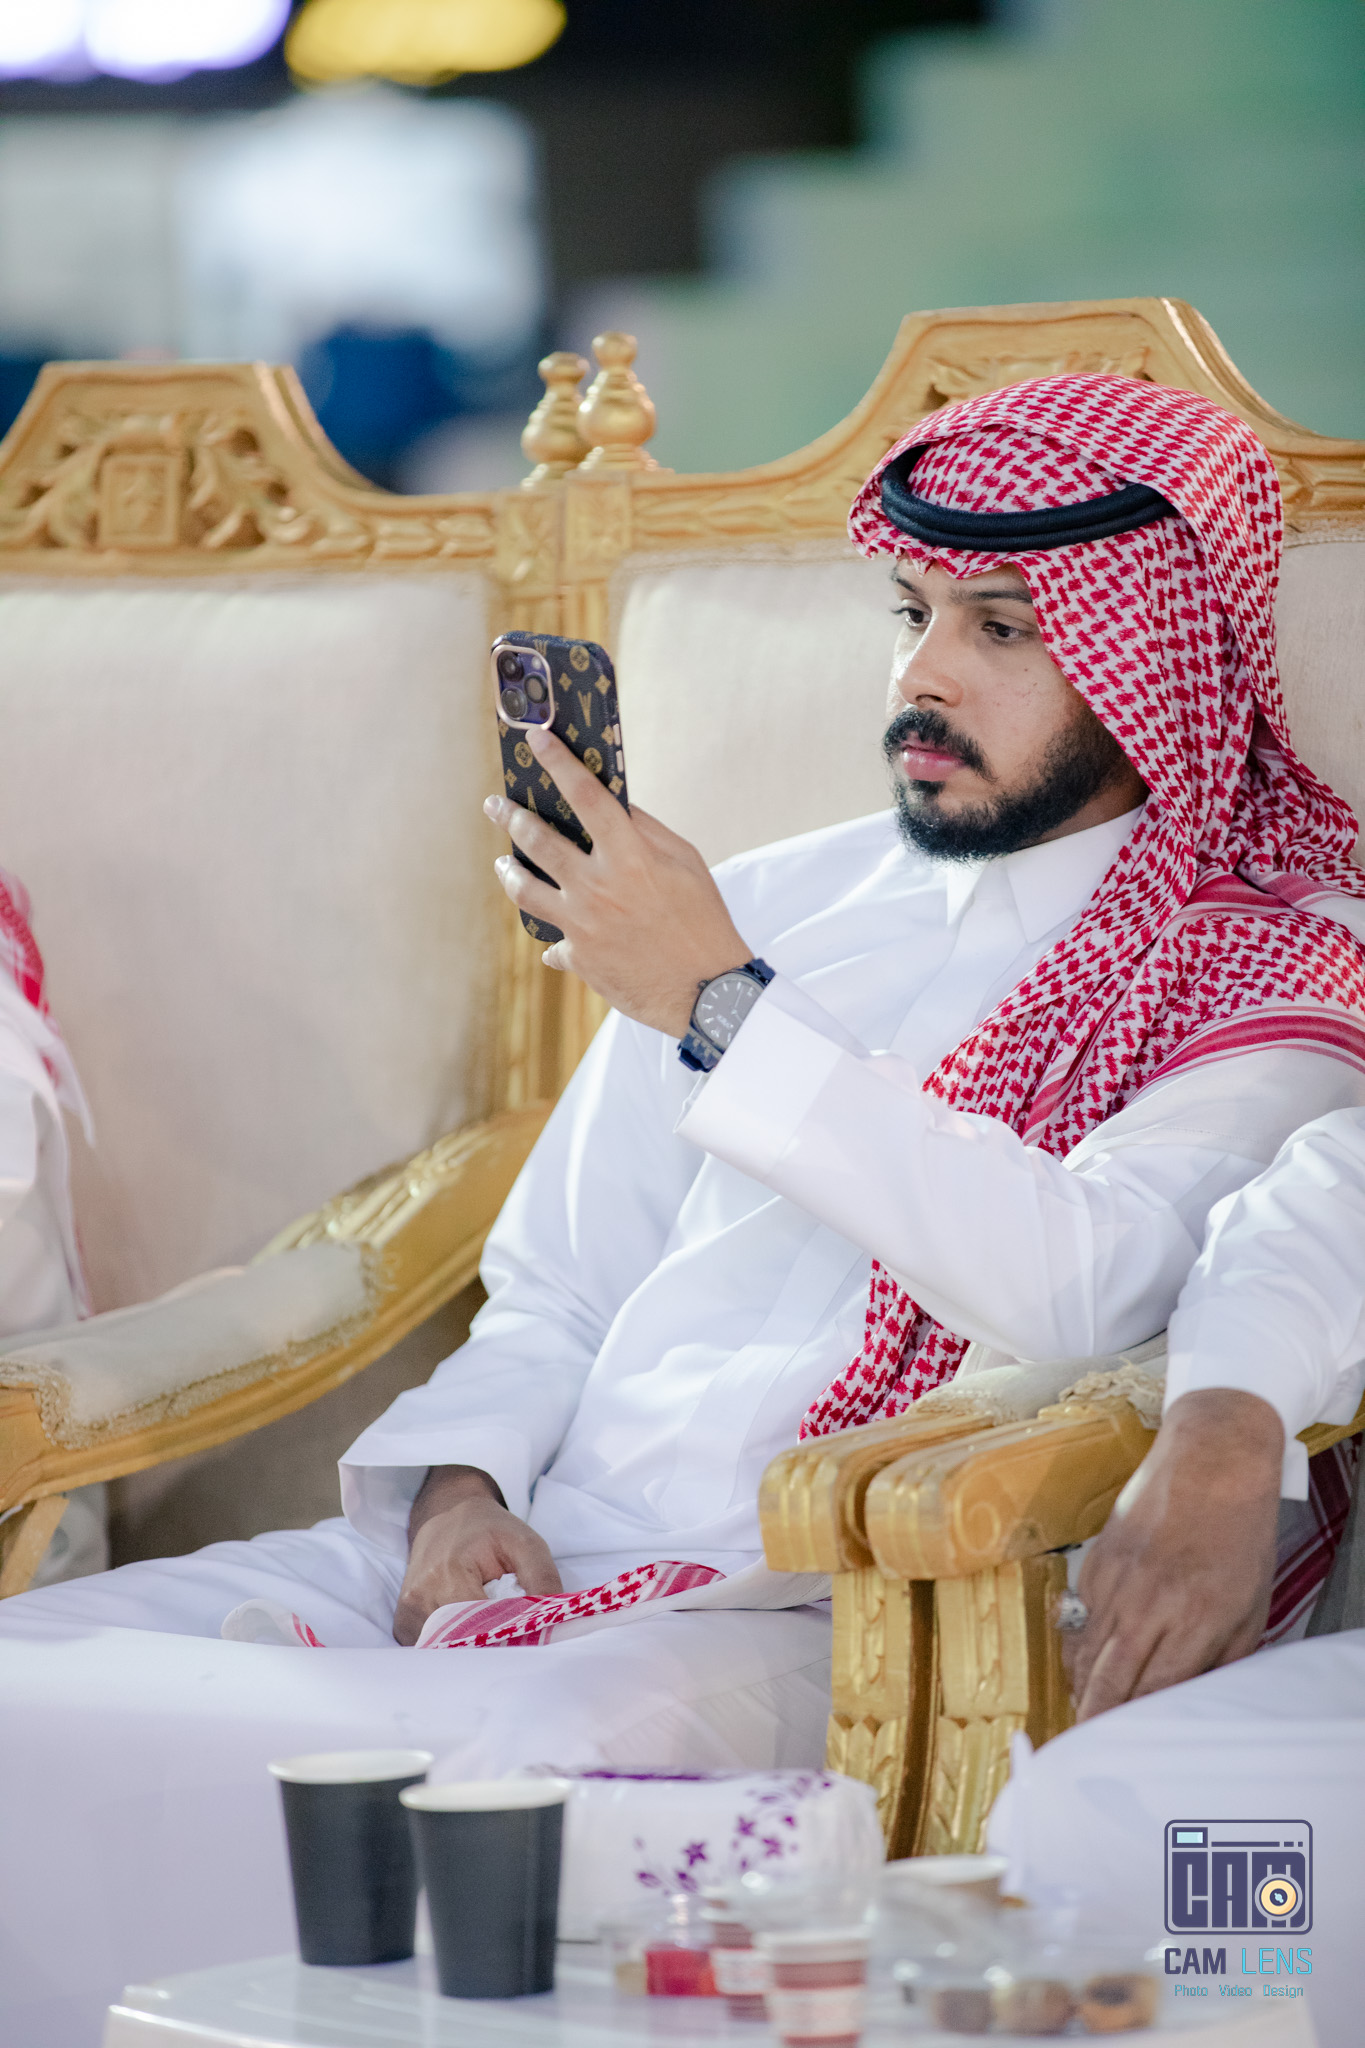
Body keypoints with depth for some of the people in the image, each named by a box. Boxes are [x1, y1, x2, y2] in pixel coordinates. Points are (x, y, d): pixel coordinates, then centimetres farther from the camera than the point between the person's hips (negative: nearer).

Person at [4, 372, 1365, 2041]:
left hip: (809, 1620, -5)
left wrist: (721, 1011, -15)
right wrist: (462, 1483, 1)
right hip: (515, 1556, 6)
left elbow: (1078, 1280, -17)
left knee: (533, 1754, -38)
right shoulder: (766, 906, 21)